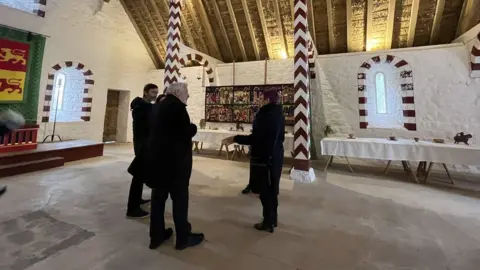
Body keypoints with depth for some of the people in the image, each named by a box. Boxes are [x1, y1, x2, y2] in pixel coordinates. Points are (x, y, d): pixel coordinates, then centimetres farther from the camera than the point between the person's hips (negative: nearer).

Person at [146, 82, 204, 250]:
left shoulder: (158, 106, 13)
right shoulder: (177, 106, -13)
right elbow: (186, 133, -19)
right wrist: (193, 127, 2)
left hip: (157, 156, 9)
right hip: (174, 159, -8)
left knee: (158, 197, 14)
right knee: (180, 198, 4)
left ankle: (156, 235, 27)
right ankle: (183, 237, 17)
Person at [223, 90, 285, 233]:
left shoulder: (264, 114, -19)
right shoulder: (279, 114, 6)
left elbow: (254, 139, -22)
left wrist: (235, 138, -14)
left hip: (264, 158, -8)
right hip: (276, 156, 8)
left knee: (265, 190, 4)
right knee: (272, 189, 18)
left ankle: (268, 223, 17)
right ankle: (273, 218, 33)